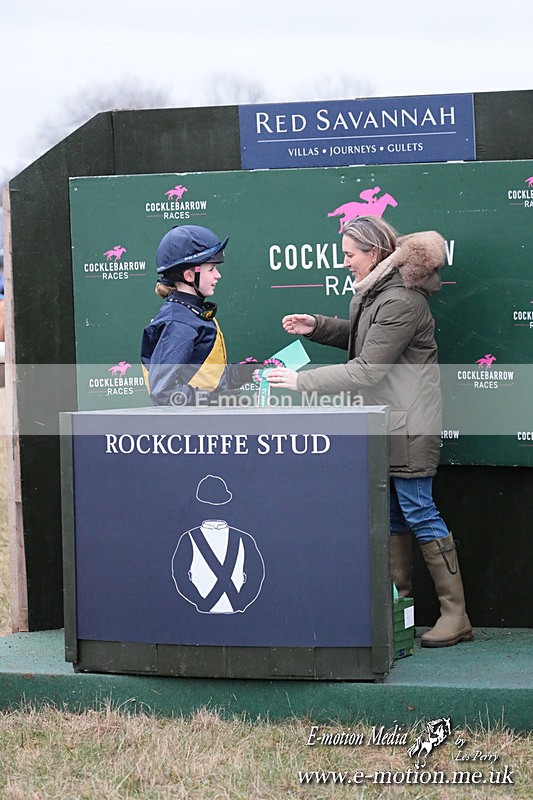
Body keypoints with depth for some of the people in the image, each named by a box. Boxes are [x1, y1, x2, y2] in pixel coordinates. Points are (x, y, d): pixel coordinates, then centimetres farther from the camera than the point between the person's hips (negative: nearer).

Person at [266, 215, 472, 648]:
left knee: (417, 511, -7)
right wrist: (317, 326, 10)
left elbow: (366, 370, -23)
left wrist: (302, 381, -20)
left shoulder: (400, 302, -21)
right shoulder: (375, 290, 10)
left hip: (408, 422, -10)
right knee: (390, 515, 11)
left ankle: (456, 615, -2)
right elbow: (362, 336, 26)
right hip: (383, 420, 10)